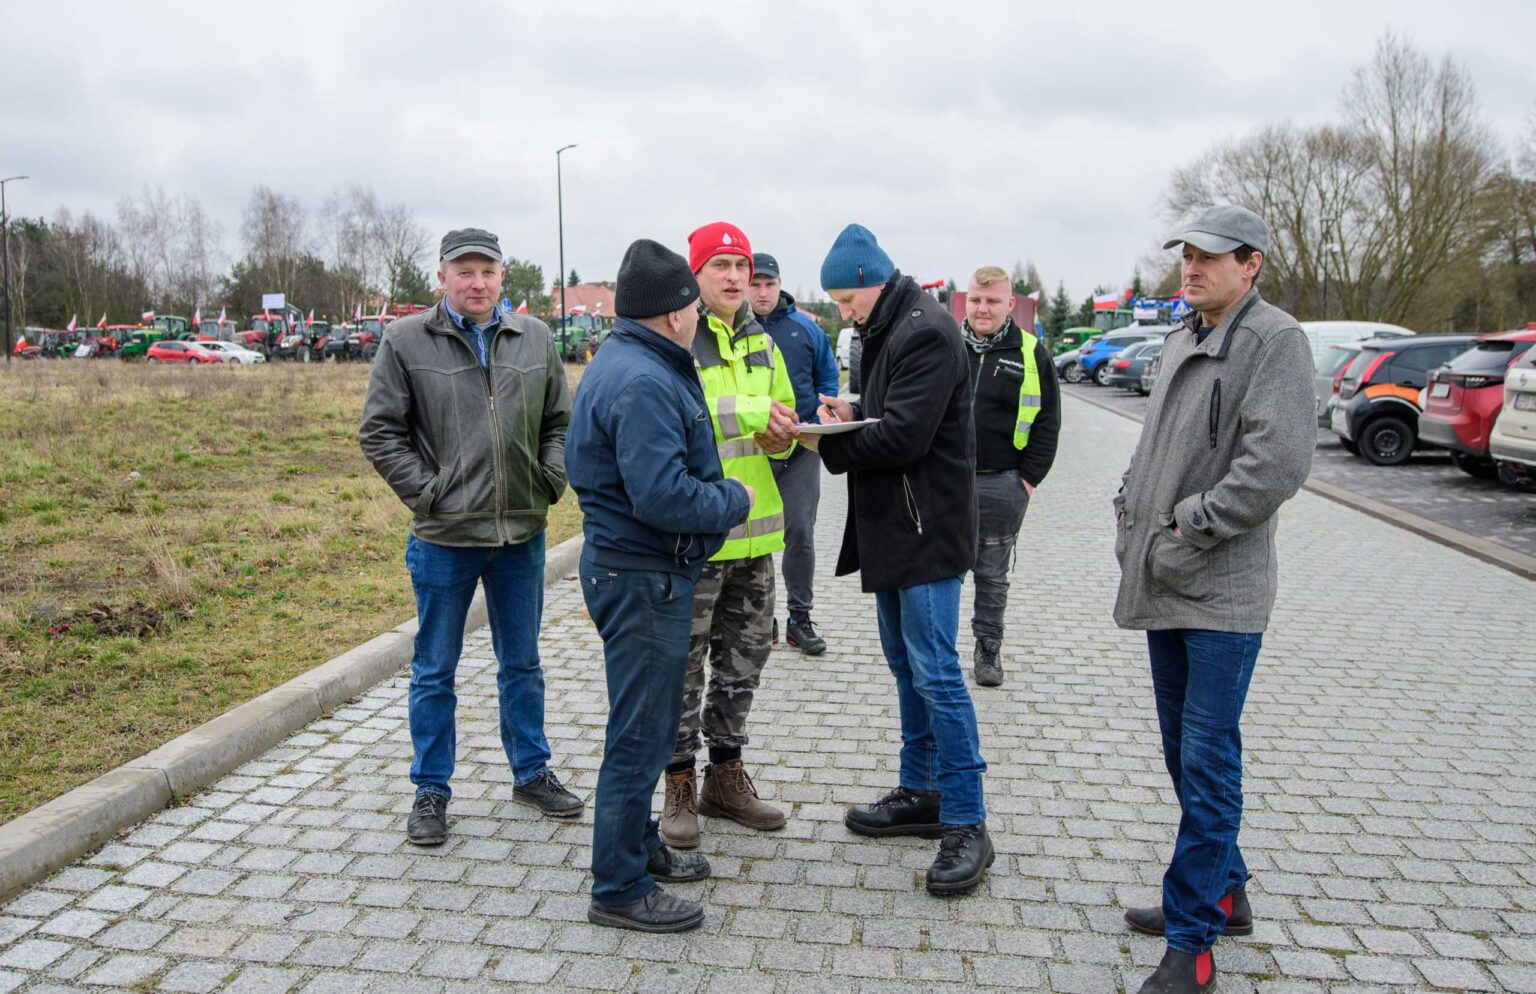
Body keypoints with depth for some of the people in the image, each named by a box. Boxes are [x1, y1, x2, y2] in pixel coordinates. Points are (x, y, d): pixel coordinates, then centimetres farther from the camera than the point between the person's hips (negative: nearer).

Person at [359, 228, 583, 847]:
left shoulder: (535, 338, 5)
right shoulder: (406, 341, -4)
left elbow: (560, 420, 13)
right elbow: (380, 432, -3)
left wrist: (550, 481, -1)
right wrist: (428, 494, -10)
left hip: (522, 534, 3)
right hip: (444, 538, -3)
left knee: (522, 663, 17)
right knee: (434, 672, 10)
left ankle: (532, 772, 32)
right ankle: (431, 791, 25)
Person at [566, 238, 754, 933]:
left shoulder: (627, 363, 13)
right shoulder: (642, 383, -22)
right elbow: (664, 497, -29)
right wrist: (735, 500, -13)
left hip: (638, 569, 11)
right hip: (642, 577, -11)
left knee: (646, 722, 22)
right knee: (641, 732, 0)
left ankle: (638, 846, 39)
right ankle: (620, 891, 14)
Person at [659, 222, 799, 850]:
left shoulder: (761, 343, 13)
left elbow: (781, 426, 22)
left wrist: (779, 435, -2)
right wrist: (753, 413, -26)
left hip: (753, 529, 7)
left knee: (744, 657, 16)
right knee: (683, 663, 4)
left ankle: (726, 775, 31)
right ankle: (680, 787, 20)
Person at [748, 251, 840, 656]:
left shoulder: (805, 329, 3)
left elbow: (828, 379, 11)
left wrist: (818, 423, -2)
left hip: (800, 450, 1)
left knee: (800, 532, 1)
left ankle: (800, 618, 14)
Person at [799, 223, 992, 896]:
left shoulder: (926, 333, -17)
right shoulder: (887, 331, 16)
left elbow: (903, 436, -23)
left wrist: (825, 441, -12)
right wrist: (854, 414, 2)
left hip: (926, 530, -11)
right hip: (892, 526, 11)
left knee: (935, 672, -8)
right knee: (905, 665, 16)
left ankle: (967, 825, 0)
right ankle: (921, 793, 28)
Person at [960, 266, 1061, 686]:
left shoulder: (1032, 355, 0)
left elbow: (1046, 423, 1)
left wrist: (1028, 479, -4)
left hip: (1001, 486, -1)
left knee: (993, 574, 11)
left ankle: (988, 647, 25)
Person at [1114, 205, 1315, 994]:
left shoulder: (1275, 339, -11)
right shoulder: (1182, 340, 14)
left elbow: (1279, 463, -21)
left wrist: (1191, 526, -17)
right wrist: (1129, 510, 8)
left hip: (1222, 593, -8)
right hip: (1162, 582, 8)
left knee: (1208, 762, -3)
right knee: (1184, 750, 17)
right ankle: (1223, 890, 34)